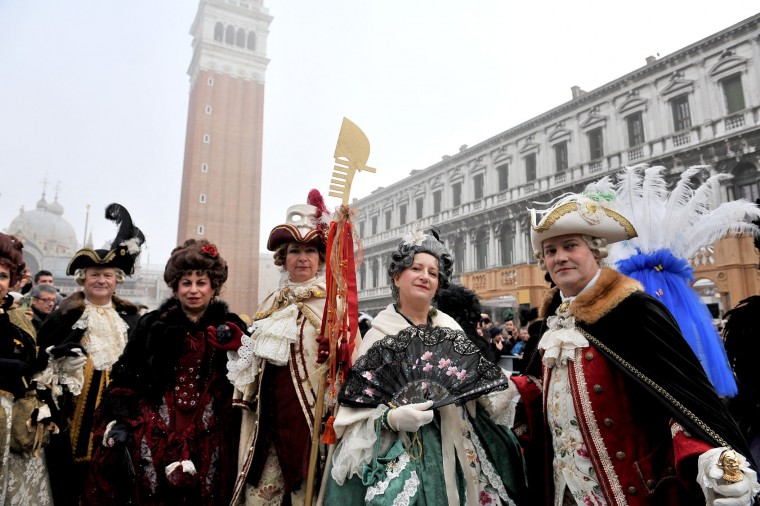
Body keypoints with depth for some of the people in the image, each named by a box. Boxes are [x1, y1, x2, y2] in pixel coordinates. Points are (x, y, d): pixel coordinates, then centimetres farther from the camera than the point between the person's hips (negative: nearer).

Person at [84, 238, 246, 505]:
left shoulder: (231, 329, 3)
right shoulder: (152, 325, 3)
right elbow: (126, 378, 4)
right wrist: (119, 421, -7)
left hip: (209, 435, 0)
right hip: (156, 430, 0)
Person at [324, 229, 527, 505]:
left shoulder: (451, 328, 2)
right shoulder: (379, 335, -9)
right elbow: (357, 407, -10)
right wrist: (392, 417, -27)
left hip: (456, 449, 4)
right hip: (402, 453, -4)